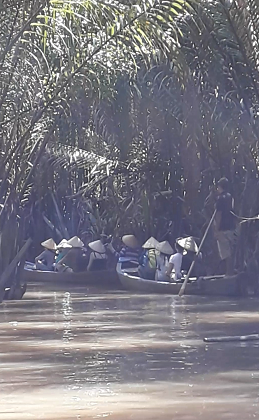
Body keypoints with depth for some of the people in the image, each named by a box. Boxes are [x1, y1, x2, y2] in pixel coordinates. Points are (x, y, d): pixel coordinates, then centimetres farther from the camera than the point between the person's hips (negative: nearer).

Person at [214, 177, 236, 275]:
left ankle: (228, 274, -8)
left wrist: (216, 230, -14)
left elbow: (219, 215, -16)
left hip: (223, 229, -8)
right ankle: (230, 273, 17)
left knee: (226, 254, -7)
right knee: (230, 253, 13)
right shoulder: (230, 197, 11)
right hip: (231, 227, 8)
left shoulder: (221, 198, -13)